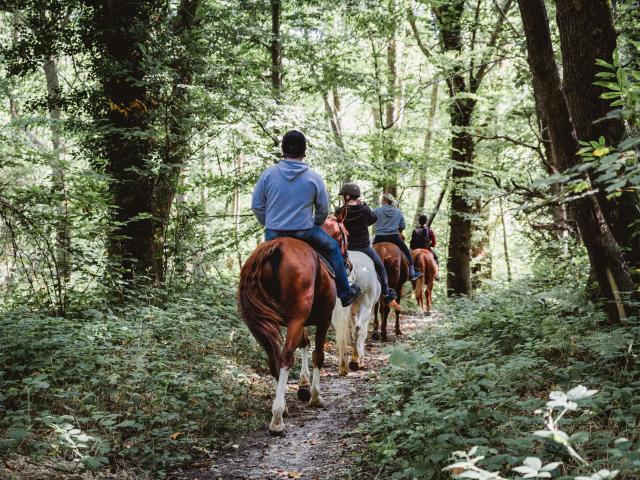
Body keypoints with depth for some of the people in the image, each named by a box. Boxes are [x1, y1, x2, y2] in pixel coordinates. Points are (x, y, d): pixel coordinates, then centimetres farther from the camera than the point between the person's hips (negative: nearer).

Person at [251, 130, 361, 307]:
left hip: (273, 234, 1)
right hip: (305, 232, -1)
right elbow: (323, 210, 3)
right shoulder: (314, 178, -5)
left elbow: (257, 206, 1)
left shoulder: (268, 174, -4)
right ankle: (345, 294, 29)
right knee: (333, 247, 22)